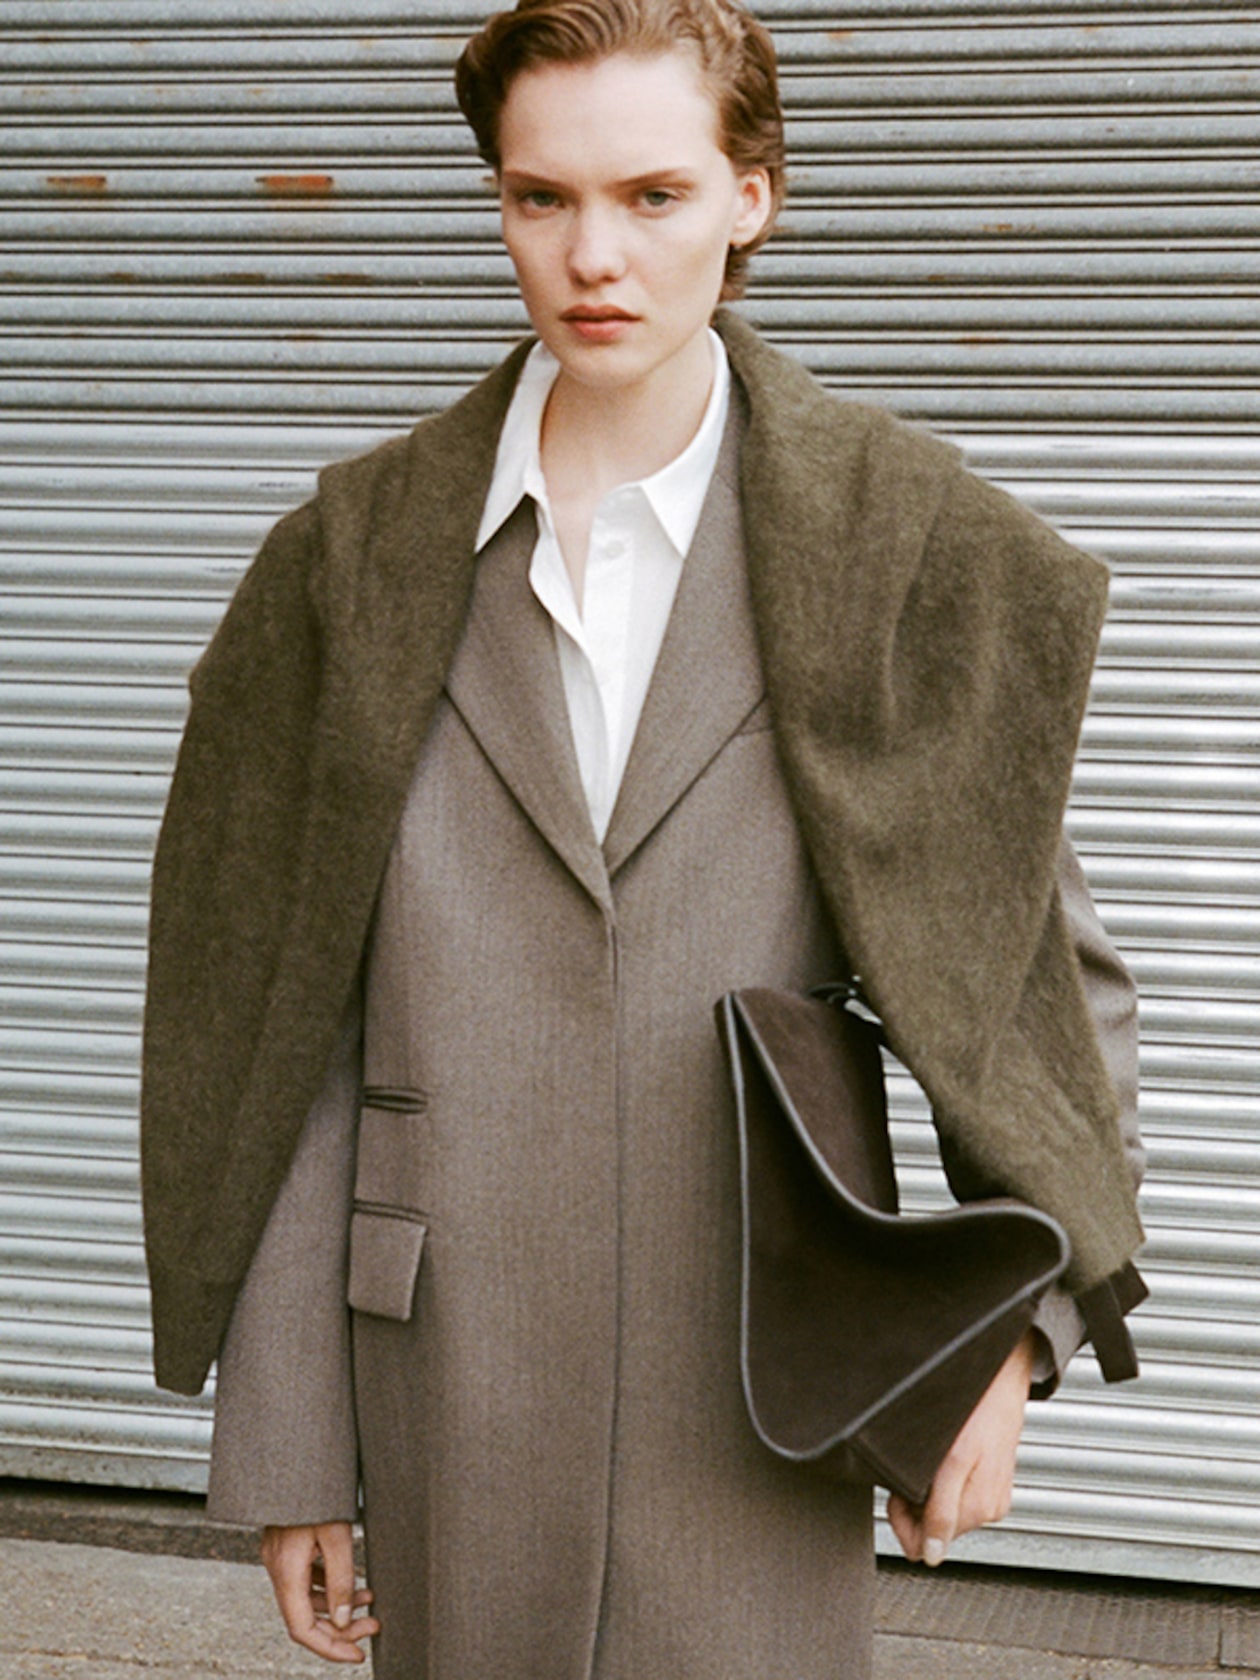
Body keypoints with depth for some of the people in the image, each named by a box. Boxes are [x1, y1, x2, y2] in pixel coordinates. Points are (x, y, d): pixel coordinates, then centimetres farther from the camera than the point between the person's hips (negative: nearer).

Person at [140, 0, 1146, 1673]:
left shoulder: (899, 544, -2)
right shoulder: (366, 552, 1)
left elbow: (1045, 962, 5)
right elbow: (285, 1031, 3)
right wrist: (287, 1446, 3)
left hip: (757, 1387, -1)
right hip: (454, 1385, 2)